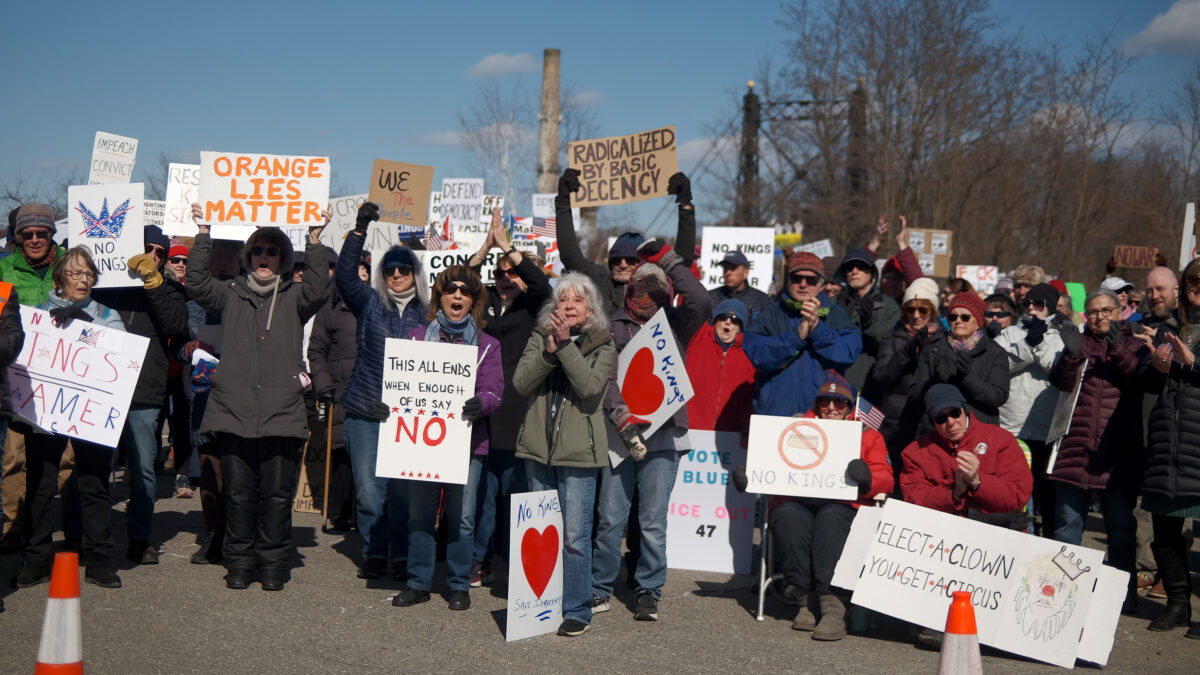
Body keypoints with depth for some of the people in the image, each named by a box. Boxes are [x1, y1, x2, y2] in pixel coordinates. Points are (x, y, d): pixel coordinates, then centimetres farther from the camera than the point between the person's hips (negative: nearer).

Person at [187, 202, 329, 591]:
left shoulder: (294, 298, 12)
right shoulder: (231, 295, 16)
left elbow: (318, 289, -7)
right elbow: (197, 282, 2)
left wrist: (314, 241, -11)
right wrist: (204, 234, -3)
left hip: (281, 413, -1)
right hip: (234, 410, 1)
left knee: (277, 493, 1)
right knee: (238, 492, 4)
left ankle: (273, 563, 12)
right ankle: (239, 562, 16)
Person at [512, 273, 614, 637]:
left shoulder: (602, 345, 1)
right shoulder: (540, 337, 10)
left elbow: (590, 386, -16)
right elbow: (521, 382, -4)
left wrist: (566, 346, -20)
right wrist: (549, 351, -17)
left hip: (578, 453, -4)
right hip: (538, 447, 4)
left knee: (575, 535, -6)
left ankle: (577, 610, 4)